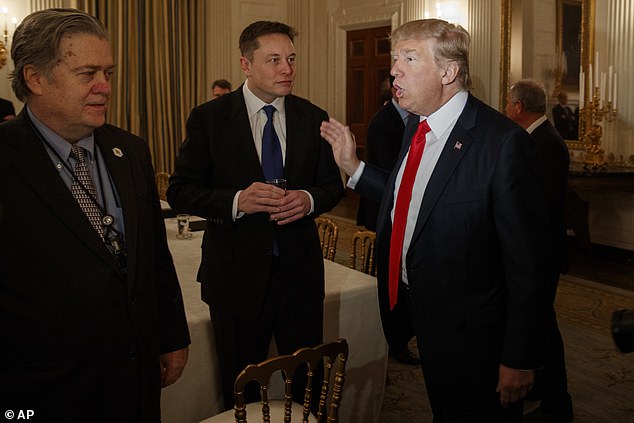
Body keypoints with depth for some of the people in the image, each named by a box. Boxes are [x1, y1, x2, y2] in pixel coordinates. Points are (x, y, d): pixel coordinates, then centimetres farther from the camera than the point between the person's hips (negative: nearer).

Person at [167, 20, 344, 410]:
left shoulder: (313, 118, 2)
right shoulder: (209, 118, -6)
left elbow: (333, 184, 8)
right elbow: (180, 190, -6)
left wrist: (310, 200, -15)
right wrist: (236, 201, -24)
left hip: (300, 270, 2)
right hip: (238, 272, -2)